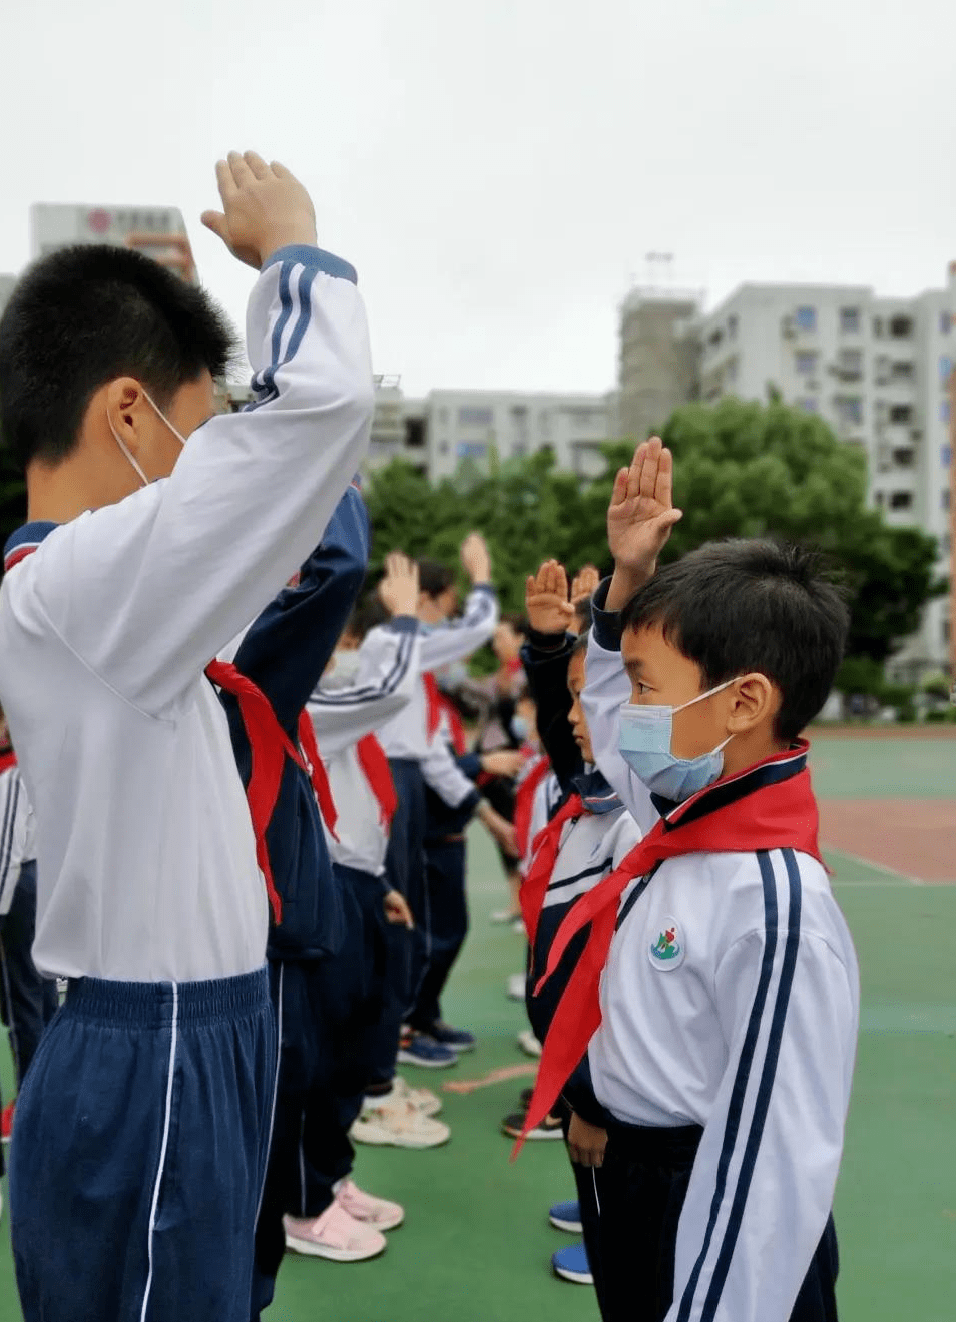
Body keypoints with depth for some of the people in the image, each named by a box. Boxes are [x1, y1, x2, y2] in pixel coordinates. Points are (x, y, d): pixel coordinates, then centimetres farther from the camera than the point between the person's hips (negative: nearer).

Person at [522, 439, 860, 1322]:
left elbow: (776, 1163, -28)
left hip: (707, 1220, -8)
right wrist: (630, 577, 6)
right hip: (634, 1181, 8)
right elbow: (608, 702, 16)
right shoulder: (688, 814, -3)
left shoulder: (777, 908, -29)